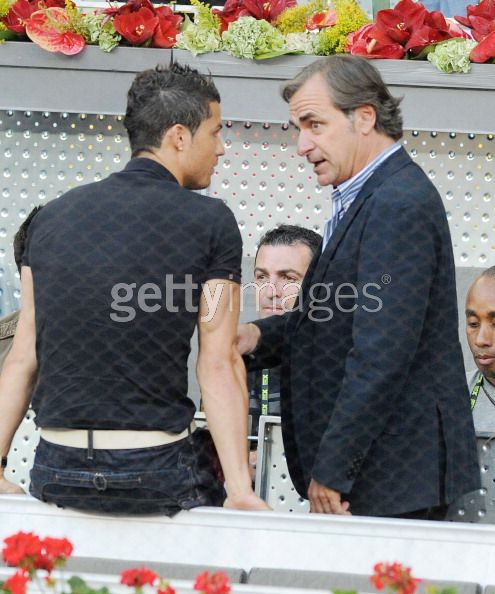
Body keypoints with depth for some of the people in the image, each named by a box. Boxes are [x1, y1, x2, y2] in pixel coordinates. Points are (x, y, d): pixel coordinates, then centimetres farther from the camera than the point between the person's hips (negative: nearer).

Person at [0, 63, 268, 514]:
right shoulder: (211, 222, -4)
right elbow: (219, 365, -9)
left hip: (56, 472, 5)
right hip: (157, 473, -4)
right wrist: (241, 490, -10)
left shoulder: (53, 216, 9)